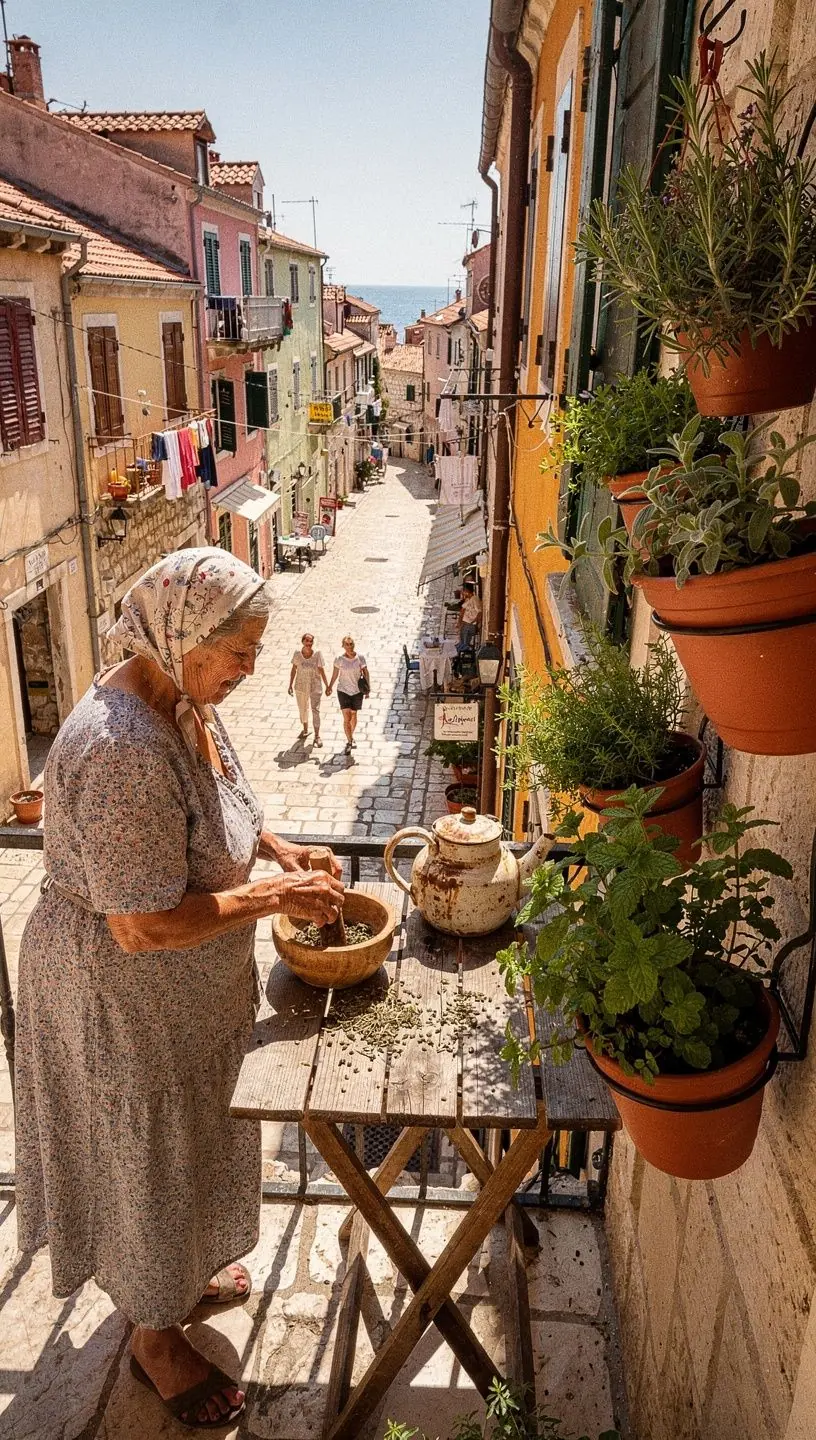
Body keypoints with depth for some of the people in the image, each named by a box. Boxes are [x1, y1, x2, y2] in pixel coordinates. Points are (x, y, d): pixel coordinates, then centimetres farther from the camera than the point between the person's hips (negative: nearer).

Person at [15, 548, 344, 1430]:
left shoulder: (186, 703, -4)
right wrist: (272, 897, -23)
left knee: (189, 1139, 28)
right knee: (146, 1157, 15)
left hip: (185, 989, 9)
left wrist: (279, 851, -1)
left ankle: (182, 1269, 55)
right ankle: (154, 1340, 42)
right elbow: (146, 927, -32)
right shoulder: (122, 749, -34)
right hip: (124, 997, -9)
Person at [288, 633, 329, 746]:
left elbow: (322, 671, -8)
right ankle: (305, 729, 42)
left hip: (315, 686, -2)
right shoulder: (297, 653, -9)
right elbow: (293, 669, 2)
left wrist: (327, 686, -6)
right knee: (303, 709, 17)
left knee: (315, 710, -5)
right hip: (301, 686, 2)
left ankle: (317, 736, 4)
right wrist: (290, 685, 3)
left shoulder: (317, 654, -14)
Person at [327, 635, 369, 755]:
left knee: (354, 715, 16)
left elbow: (365, 673, -1)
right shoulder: (339, 659, -10)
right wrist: (330, 687, 10)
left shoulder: (360, 658, -9)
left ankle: (351, 737, 39)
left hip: (357, 691, 1)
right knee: (346, 718, -7)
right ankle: (349, 741, 3)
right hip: (343, 691, -1)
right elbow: (335, 674, 2)